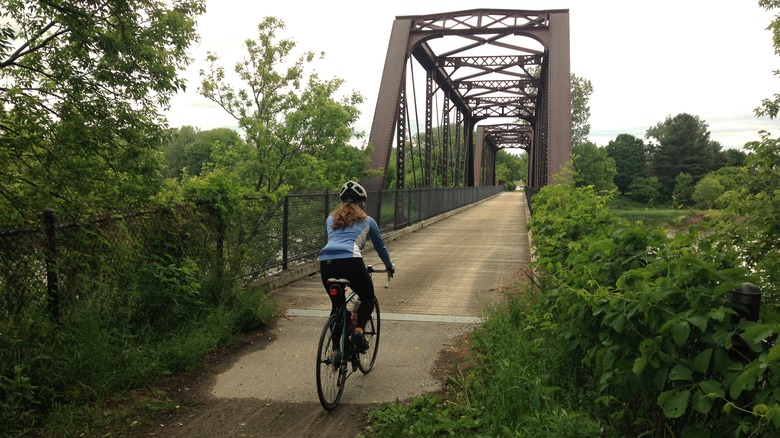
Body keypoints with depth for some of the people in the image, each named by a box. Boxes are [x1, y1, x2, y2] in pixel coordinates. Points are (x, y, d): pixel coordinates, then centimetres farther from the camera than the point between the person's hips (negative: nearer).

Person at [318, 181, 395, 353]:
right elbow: (381, 247, 33)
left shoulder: (330, 219, 29)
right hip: (350, 261, -3)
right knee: (368, 298, 21)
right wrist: (390, 266, 50)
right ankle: (358, 331, -2)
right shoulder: (367, 221, 22)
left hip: (325, 262, 4)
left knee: (336, 305, 23)